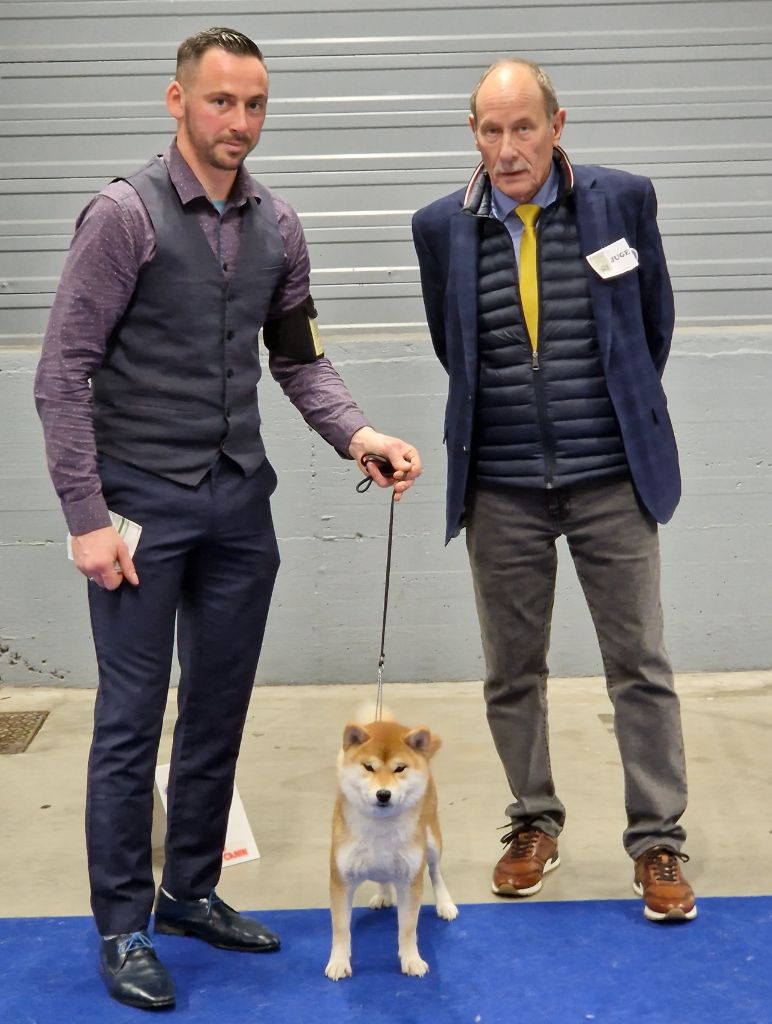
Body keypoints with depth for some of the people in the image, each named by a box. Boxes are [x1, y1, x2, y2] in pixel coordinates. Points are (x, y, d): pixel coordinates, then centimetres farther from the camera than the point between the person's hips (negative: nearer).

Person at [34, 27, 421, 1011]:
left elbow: (297, 359, 12)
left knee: (220, 709, 14)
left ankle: (191, 892, 30)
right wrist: (87, 515, -15)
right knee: (131, 718, 2)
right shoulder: (124, 214, -11)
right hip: (142, 501, -5)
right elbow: (63, 375, -11)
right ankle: (122, 926, 16)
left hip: (239, 499, 6)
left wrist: (356, 433, -6)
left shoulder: (276, 226, 6)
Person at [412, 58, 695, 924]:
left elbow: (655, 322, 9)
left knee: (640, 665, 3)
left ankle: (657, 843, 15)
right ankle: (534, 825, 29)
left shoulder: (623, 200, -3)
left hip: (611, 480, -1)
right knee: (512, 671, 11)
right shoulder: (443, 227, -1)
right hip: (500, 491, 2)